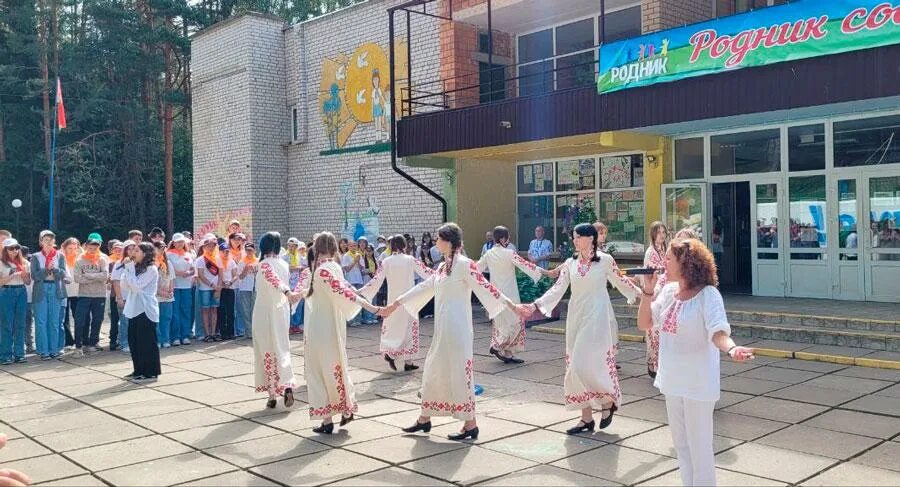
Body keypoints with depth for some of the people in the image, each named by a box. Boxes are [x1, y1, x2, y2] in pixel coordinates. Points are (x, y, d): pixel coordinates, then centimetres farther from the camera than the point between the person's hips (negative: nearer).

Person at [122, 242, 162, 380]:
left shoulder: (151, 269, -12)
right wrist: (128, 268, -1)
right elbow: (124, 285, 8)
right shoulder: (136, 268, 14)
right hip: (134, 309, 8)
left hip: (146, 310, -8)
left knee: (147, 342, -3)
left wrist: (130, 267, -13)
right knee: (134, 341, 11)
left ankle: (150, 372, 5)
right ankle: (139, 370, 20)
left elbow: (136, 285, -18)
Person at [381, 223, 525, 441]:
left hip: (457, 329, -9)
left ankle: (470, 425, 6)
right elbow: (423, 288, 22)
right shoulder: (442, 267, 14)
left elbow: (485, 287, -16)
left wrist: (511, 305, -24)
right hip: (441, 329, 9)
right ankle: (424, 419, 28)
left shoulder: (464, 264, -11)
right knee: (433, 370, 15)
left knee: (459, 372, -4)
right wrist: (395, 304, 28)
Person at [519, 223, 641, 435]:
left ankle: (608, 401, 15)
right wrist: (535, 305, -8)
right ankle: (586, 418, 14)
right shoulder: (570, 263, 6)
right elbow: (558, 289, 2)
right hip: (576, 318, 5)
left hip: (597, 317, -5)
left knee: (589, 363, -12)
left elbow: (619, 282, 9)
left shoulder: (605, 260, -4)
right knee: (576, 366, 5)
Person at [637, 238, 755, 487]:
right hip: (673, 380, 7)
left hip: (698, 383, -7)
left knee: (699, 446, 4)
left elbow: (718, 333, -27)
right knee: (681, 443, 19)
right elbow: (643, 324, 5)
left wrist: (731, 348, -48)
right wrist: (648, 291, -7)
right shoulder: (668, 291, 2)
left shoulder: (708, 294, -17)